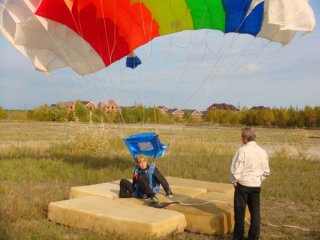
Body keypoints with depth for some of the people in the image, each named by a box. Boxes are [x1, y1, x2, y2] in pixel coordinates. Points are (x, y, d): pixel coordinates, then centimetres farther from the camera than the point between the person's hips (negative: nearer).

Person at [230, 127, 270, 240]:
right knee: (255, 211, 12)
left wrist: (234, 180, -1)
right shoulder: (262, 152, 3)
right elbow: (266, 171, 10)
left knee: (239, 211, 7)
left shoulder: (243, 150, -15)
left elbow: (236, 168, -16)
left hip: (243, 184, -5)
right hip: (256, 185, 5)